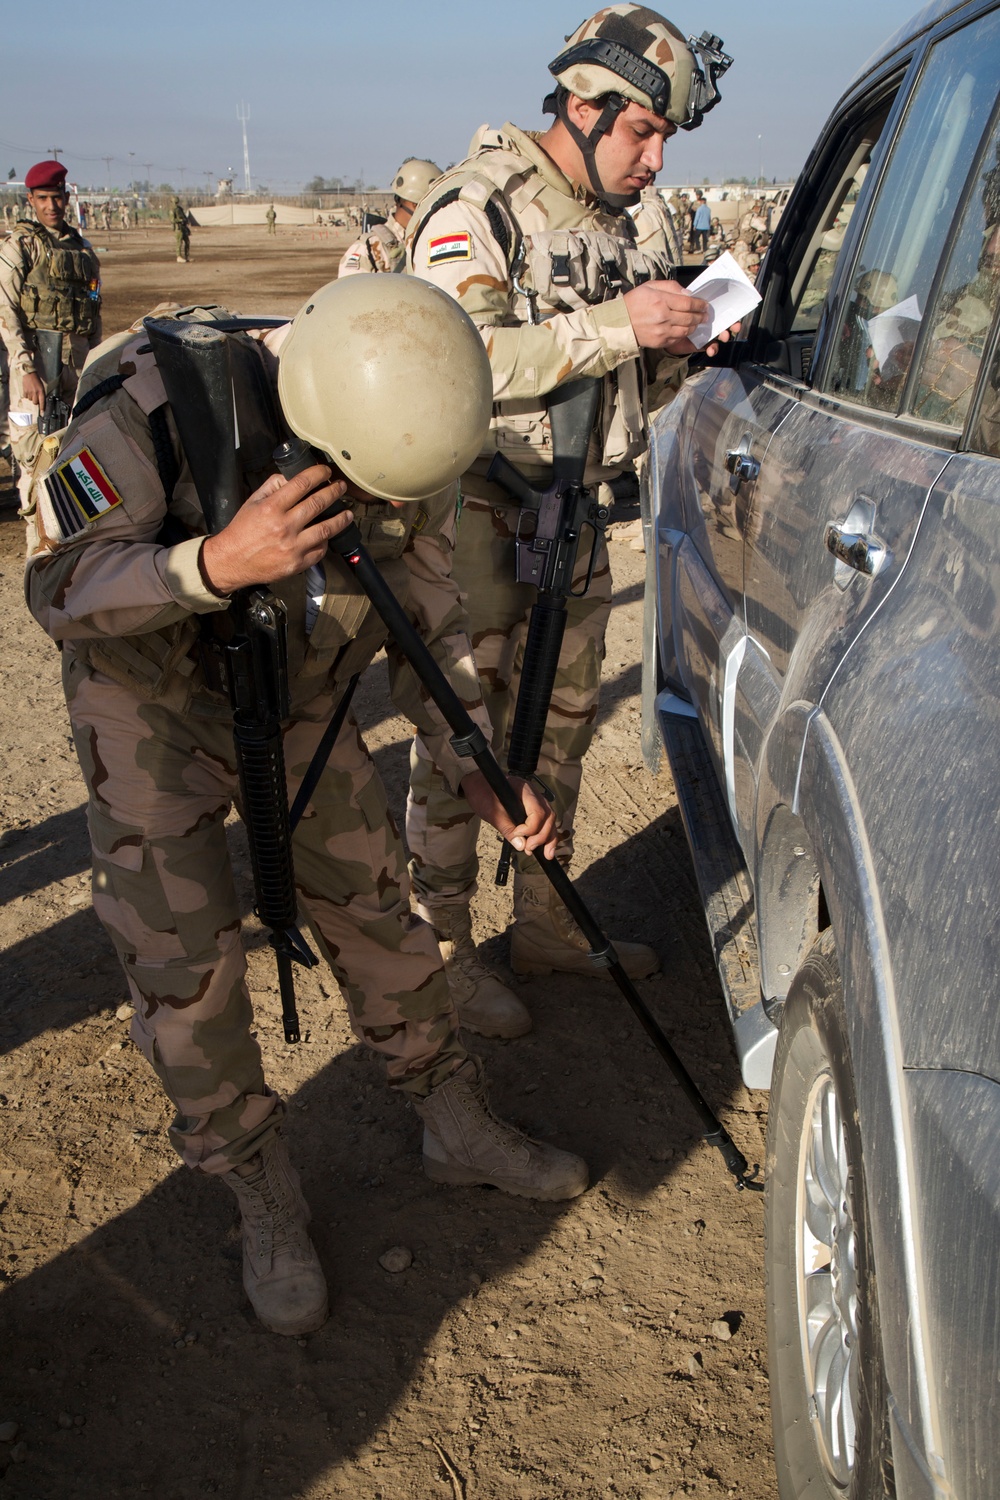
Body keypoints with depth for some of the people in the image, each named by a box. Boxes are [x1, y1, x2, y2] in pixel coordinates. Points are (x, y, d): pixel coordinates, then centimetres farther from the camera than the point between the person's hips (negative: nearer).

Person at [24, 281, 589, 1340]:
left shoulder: (409, 451, -18)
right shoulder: (161, 402, -33)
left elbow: (429, 627, -6)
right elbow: (59, 586, -30)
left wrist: (479, 772, -18)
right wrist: (217, 563, -48)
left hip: (297, 700, 4)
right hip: (151, 704, -3)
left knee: (372, 905, 7)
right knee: (184, 961, -7)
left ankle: (457, 1129, 27)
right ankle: (265, 1205, 13)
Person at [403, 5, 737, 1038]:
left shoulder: (612, 225, 14)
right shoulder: (476, 210, -11)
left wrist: (677, 348, -2)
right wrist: (615, 325, -27)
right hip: (476, 521, -8)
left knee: (561, 723, 14)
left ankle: (545, 923, 30)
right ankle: (442, 950, 14)